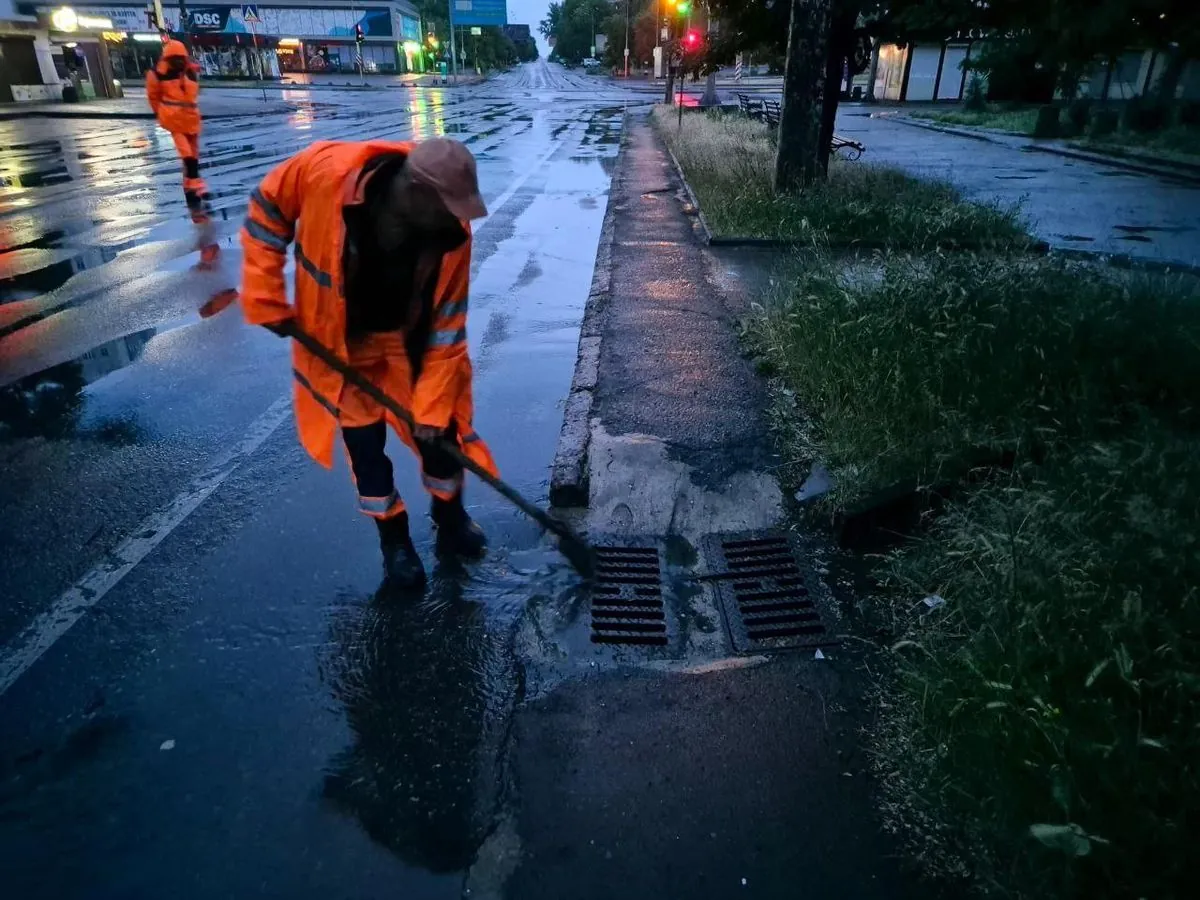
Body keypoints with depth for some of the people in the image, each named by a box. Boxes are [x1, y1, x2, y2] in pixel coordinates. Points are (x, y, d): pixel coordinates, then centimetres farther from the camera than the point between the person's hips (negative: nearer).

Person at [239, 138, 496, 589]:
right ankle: (394, 539, 23)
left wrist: (433, 407, -19)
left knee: (439, 428, 4)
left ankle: (450, 520, 31)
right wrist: (266, 300, -12)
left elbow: (447, 328, -18)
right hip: (340, 343, -1)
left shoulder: (452, 235, -25)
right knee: (364, 445, 1)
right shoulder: (325, 171, -29)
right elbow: (266, 206, -10)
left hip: (412, 341, 2)